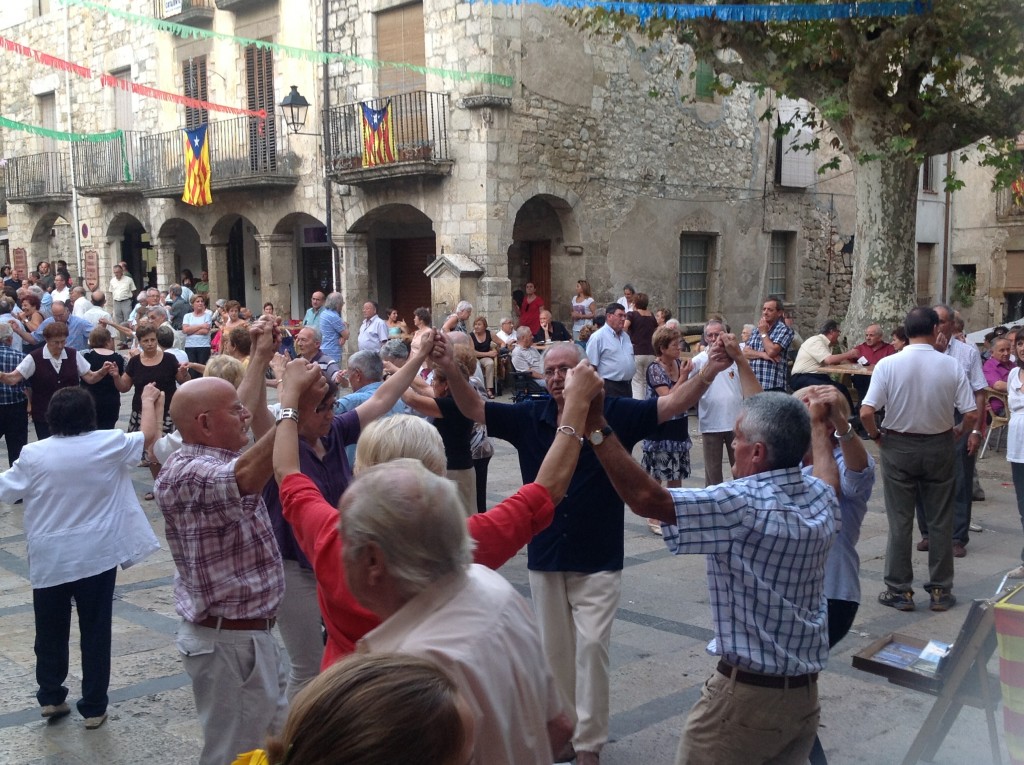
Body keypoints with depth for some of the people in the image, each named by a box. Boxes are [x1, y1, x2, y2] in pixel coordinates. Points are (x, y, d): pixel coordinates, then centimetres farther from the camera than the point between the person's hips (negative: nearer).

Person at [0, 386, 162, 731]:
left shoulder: (33, 454, -8)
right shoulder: (109, 444, -9)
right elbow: (148, 435, 6)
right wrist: (150, 401, 22)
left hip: (49, 559, 1)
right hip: (97, 556, -1)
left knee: (51, 630, 18)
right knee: (95, 631, 8)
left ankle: (50, 697, 29)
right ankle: (94, 707, 16)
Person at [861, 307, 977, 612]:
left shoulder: (888, 364, -13)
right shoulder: (951, 365, -10)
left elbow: (866, 412, -18)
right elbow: (972, 414, -10)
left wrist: (876, 436, 0)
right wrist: (958, 432, 10)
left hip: (898, 446, -1)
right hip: (939, 446, 1)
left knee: (900, 521, 8)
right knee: (940, 521, 12)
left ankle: (900, 591, 13)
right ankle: (940, 591, 20)